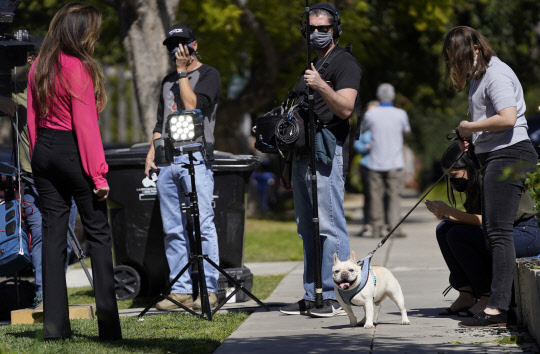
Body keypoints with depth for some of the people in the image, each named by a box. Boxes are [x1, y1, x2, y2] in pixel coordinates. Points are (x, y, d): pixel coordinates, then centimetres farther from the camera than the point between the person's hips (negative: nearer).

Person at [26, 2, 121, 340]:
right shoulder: (79, 69, -14)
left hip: (44, 149, 7)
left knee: (53, 232, 7)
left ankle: (55, 323, 5)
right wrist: (98, 173, -13)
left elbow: (32, 118, 11)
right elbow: (85, 125, -15)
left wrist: (38, 157, 16)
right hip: (73, 152, -7)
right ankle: (108, 322, -2)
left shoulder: (38, 68, 8)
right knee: (98, 231, 1)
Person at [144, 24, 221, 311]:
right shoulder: (169, 81, 23)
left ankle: (208, 289, -9)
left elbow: (193, 106, -12)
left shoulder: (208, 75, 3)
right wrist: (152, 151, 13)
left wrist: (183, 72, -5)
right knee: (173, 230, 3)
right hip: (168, 160, 7)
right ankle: (180, 289, 5)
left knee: (203, 226, -10)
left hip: (196, 158, -7)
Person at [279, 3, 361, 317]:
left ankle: (336, 297, -11)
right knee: (308, 229, 9)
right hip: (303, 156, 9)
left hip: (326, 155, -9)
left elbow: (345, 108, -17)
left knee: (330, 226, -11)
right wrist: (289, 163, 23)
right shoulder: (310, 65, 23)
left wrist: (321, 86, -30)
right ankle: (312, 297, 12)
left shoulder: (345, 63, -4)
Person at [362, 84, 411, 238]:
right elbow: (407, 131, 16)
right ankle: (394, 226, -13)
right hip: (394, 162, -1)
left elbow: (362, 130, 14)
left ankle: (377, 229, 4)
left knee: (376, 196, 5)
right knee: (394, 196, 0)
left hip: (375, 163, 1)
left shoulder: (371, 114, -5)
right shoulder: (400, 114, -4)